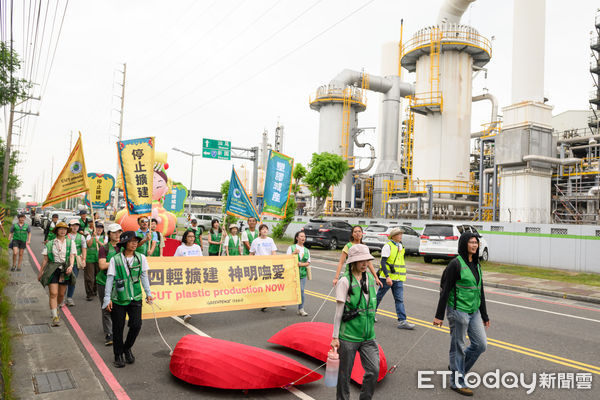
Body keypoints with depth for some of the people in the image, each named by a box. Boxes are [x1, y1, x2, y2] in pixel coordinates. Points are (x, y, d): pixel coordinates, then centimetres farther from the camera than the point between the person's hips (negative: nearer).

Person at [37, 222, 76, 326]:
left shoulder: (70, 242, 5)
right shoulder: (50, 243, 5)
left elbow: (72, 256, -3)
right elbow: (45, 259, 8)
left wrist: (71, 266, -20)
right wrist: (41, 272, 7)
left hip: (65, 270, 1)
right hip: (52, 270, -1)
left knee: (61, 294, 12)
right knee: (53, 293, -10)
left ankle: (56, 308, 41)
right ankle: (55, 317, -8)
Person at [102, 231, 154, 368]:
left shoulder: (141, 258, 1)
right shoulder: (115, 260, -7)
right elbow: (110, 279, -3)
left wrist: (148, 293, 6)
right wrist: (107, 298, -6)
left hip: (135, 298, 2)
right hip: (118, 299, -2)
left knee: (136, 325, -4)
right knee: (118, 327, 7)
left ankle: (127, 348, 23)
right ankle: (118, 355, 25)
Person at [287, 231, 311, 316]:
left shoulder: (306, 250, 12)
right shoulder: (291, 247, 1)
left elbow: (308, 262, 9)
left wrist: (301, 264, -11)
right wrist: (294, 253, -17)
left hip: (302, 273, 3)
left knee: (301, 290, -1)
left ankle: (301, 309, 7)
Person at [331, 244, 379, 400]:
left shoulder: (370, 278, 5)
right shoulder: (345, 281, -13)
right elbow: (339, 311, -10)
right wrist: (335, 337, -8)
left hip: (368, 335, 5)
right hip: (348, 336, -5)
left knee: (374, 370, 1)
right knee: (344, 373, 8)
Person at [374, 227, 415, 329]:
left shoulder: (400, 247, 12)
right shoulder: (388, 246, -12)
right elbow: (383, 262, -17)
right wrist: (387, 276, -25)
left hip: (398, 278, 6)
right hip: (387, 277, -6)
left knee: (399, 299, 0)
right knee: (379, 296, 8)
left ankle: (402, 321, -1)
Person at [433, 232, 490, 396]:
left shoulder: (476, 264, 10)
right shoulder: (456, 264, -13)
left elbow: (480, 291, 16)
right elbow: (445, 290, -13)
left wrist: (485, 316, 18)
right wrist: (439, 315, -14)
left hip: (474, 311, 8)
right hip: (458, 310, -8)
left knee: (481, 344, 10)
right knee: (458, 346, 3)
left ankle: (456, 366, 31)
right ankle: (457, 382, 19)